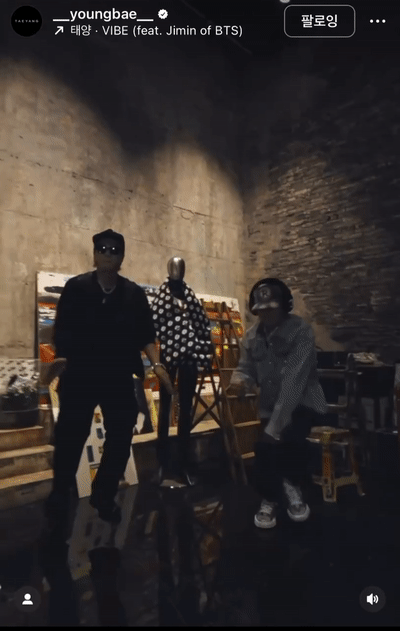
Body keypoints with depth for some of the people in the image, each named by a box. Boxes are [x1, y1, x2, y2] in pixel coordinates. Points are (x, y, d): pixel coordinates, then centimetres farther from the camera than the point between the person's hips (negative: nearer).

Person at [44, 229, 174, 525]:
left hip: (120, 378, 2)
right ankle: (60, 494, 31)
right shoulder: (76, 287, -1)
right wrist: (62, 356, -20)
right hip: (79, 375, -2)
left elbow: (146, 334, 3)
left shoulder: (135, 294, 3)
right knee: (70, 437, 5)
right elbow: (62, 328, -3)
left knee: (121, 438, 6)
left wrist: (156, 363, -10)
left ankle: (104, 495, 29)